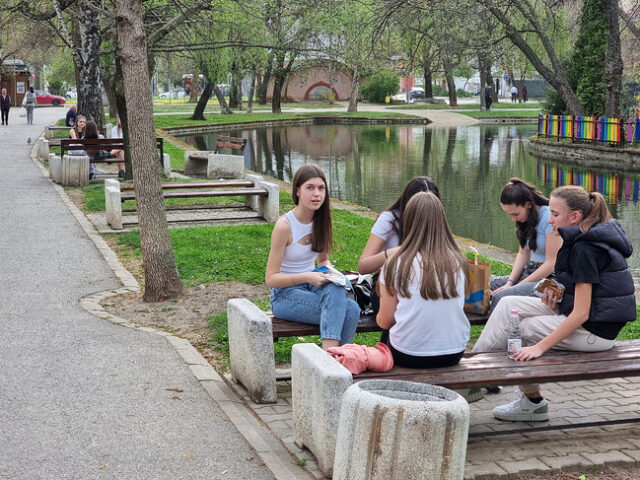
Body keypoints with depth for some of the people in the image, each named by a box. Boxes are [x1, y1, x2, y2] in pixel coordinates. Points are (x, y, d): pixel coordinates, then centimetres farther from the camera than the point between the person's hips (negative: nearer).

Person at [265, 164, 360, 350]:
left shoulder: (320, 221, 3)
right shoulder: (284, 226, -16)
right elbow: (271, 278, -13)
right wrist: (306, 277, -25)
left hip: (311, 286, 6)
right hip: (285, 295, -6)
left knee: (352, 309, -27)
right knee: (347, 310, -29)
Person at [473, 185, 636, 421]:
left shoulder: (585, 249, -20)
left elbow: (581, 314, -23)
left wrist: (540, 347, -24)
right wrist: (556, 296, 1)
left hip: (594, 330, -10)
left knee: (514, 330, -5)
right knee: (508, 305, 3)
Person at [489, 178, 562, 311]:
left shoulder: (549, 217, -18)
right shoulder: (525, 218, 8)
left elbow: (551, 263, -18)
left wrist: (519, 285, -16)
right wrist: (510, 282, -3)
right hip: (530, 271, 9)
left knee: (501, 296, -28)